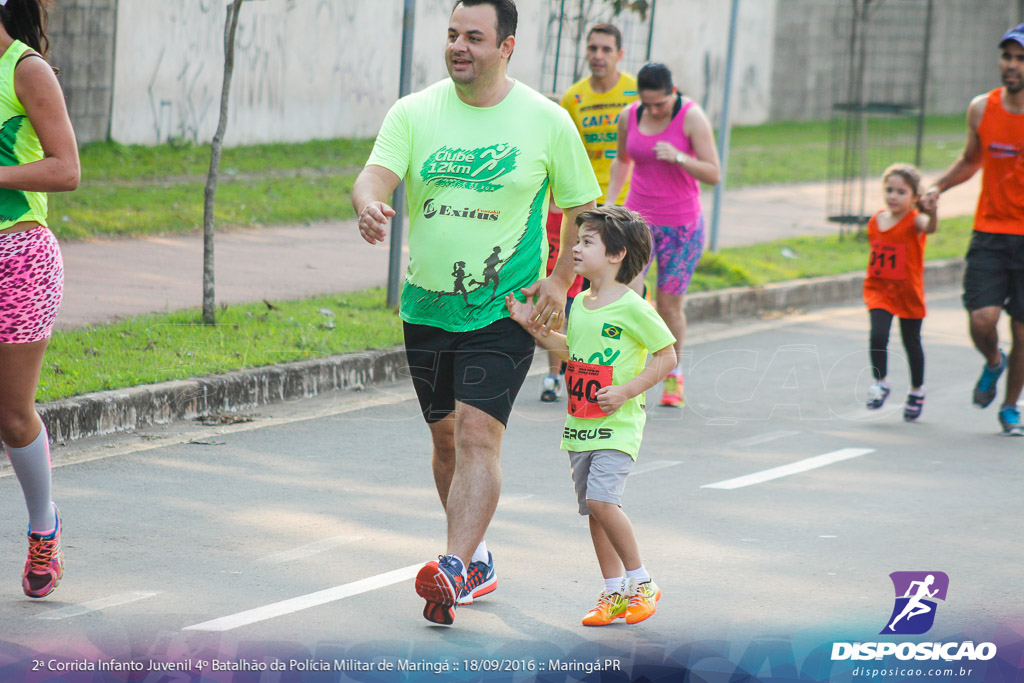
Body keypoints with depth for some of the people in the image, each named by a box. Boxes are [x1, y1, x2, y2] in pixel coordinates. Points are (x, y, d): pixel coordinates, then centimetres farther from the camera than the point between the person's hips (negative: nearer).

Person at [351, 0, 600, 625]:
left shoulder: (547, 121, -3)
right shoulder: (414, 113, 1)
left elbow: (583, 210, 6)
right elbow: (376, 176, -14)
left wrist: (560, 280, -7)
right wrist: (369, 206, -38)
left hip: (504, 309, -4)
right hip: (427, 307, 4)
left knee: (478, 435, -17)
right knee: (446, 438, 14)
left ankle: (455, 571, -25)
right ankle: (478, 558, 32)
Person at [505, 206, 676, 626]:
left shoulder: (632, 308, -12)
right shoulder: (580, 304, 10)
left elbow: (667, 356, -9)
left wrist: (626, 390, -17)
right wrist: (531, 326, 14)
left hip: (617, 425, -8)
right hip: (580, 426, 8)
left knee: (601, 500, -19)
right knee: (594, 508, 9)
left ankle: (641, 582, -4)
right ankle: (614, 593, 17)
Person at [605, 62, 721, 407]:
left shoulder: (692, 117, -11)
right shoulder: (629, 117, 1)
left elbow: (714, 175, -14)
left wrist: (679, 157, -29)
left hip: (681, 223, -3)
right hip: (639, 218, 3)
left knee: (669, 304, 3)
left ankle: (673, 375, 24)